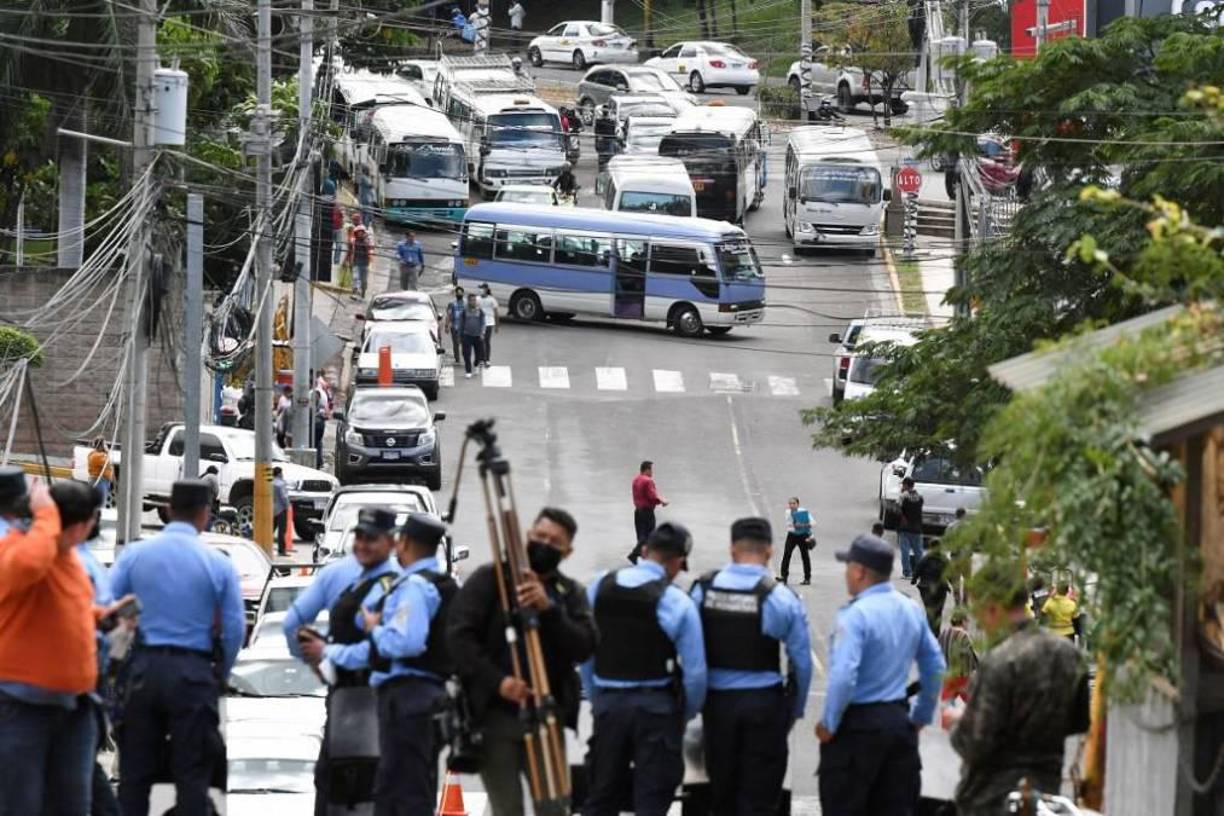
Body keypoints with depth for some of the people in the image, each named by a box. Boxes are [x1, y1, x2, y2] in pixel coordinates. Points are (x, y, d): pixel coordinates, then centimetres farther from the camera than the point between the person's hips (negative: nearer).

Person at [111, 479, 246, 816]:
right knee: (192, 776, 1)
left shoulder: (133, 555, 1)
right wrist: (220, 673, 13)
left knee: (135, 772, 7)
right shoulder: (218, 564, -3)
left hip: (143, 670, 2)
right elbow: (235, 628, -2)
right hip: (194, 673, -2)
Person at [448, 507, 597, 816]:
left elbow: (584, 647, -4)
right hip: (497, 713, -2)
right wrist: (497, 680, -19)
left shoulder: (571, 593, 12)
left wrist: (549, 609, -19)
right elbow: (460, 635, -6)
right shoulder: (489, 579, 2)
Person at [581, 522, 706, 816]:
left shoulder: (600, 587, 1)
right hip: (656, 709, -3)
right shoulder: (678, 603, -11)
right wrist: (688, 712, 10)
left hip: (608, 704, 4)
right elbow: (695, 671, -9)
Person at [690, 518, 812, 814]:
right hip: (764, 701, -2)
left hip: (717, 700, 3)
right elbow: (801, 661, -4)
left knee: (722, 792, 15)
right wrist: (795, 710, 10)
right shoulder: (782, 599, -10)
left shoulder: (703, 590, -4)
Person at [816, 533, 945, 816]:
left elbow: (843, 677, -24)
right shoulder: (911, 610, 6)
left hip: (858, 724, -7)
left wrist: (828, 724, -12)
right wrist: (921, 716, 23)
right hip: (898, 721, 7)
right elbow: (935, 667, 14)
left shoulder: (855, 615, -17)